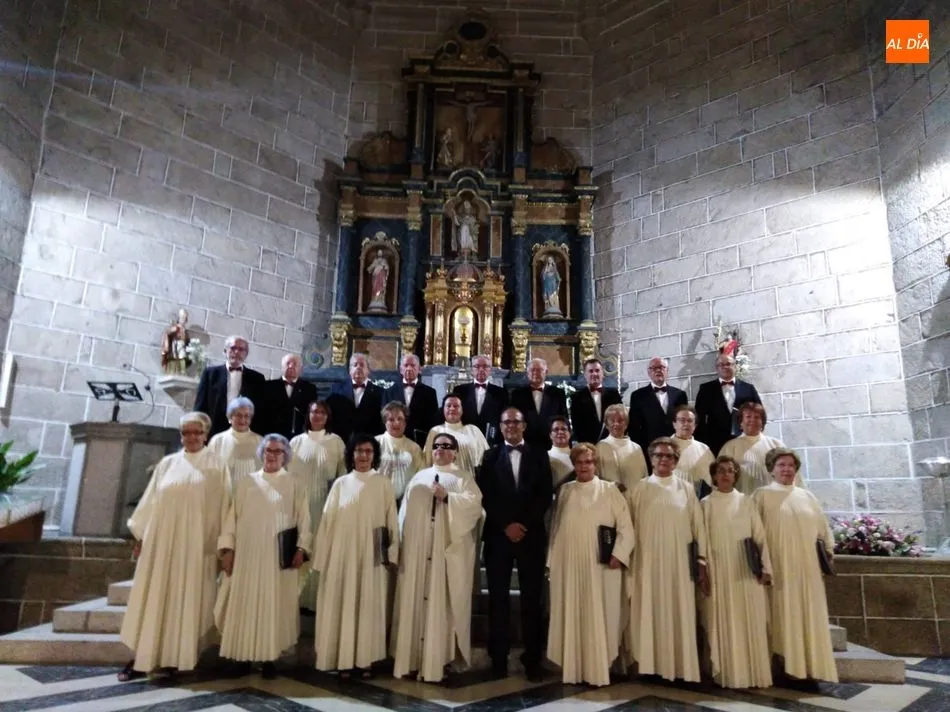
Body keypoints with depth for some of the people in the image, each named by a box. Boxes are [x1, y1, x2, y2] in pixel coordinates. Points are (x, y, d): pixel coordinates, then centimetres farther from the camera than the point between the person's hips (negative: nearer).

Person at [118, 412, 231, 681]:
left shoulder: (216, 465, 1)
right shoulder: (167, 463, 9)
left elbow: (223, 506, 0)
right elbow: (151, 500, 11)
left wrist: (223, 544, -4)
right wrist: (141, 534, 7)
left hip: (196, 544, -3)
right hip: (161, 540, 3)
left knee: (186, 599, 3)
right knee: (153, 597, 5)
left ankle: (178, 657, 12)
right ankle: (143, 657, 11)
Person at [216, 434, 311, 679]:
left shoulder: (294, 485, 5)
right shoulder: (247, 482, 10)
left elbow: (303, 520, 2)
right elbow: (233, 516, 8)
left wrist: (301, 548, -9)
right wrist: (228, 548, 0)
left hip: (279, 556, -2)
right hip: (247, 553, 2)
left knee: (274, 605, 0)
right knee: (244, 605, 3)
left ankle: (269, 657, 8)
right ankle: (244, 656, 13)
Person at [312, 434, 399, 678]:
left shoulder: (384, 485, 2)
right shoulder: (340, 484, 5)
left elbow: (391, 521, 2)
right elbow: (328, 521, 5)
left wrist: (392, 554, -4)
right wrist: (323, 557, 2)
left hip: (372, 556, -1)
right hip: (343, 554, 1)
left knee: (369, 606, 4)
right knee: (343, 606, 4)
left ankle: (365, 659, 14)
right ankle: (345, 660, 13)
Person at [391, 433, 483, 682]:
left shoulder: (464, 478, 7)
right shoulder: (419, 477, 17)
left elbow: (474, 503, -9)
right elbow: (406, 510, 14)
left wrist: (447, 497, -19)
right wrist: (404, 539, 5)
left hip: (449, 550, -3)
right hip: (418, 549, 3)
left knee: (443, 603, -4)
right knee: (415, 600, 3)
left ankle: (440, 658, 2)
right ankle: (414, 657, 9)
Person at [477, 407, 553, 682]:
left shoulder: (539, 456, 8)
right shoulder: (490, 456, 7)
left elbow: (546, 495, 0)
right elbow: (486, 496, 0)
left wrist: (524, 524, -10)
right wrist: (506, 525, -10)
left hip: (531, 534, 0)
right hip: (498, 535, 0)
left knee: (532, 597, 3)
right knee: (498, 597, 3)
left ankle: (533, 659, 11)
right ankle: (499, 657, 13)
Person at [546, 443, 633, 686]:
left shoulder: (609, 490, 1)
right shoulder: (565, 491, 9)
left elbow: (625, 526, -3)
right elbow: (556, 527, 12)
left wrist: (618, 554, -13)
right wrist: (553, 559, 9)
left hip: (600, 566, -3)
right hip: (569, 565, 3)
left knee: (598, 617, 1)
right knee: (571, 616, 7)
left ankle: (598, 670, 11)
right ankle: (572, 668, 18)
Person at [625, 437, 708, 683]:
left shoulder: (686, 490, 5)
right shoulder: (637, 490, 4)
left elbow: (698, 526, 4)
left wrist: (702, 563, 0)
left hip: (679, 564, 1)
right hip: (647, 564, 0)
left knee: (679, 616, 4)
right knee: (648, 614, 2)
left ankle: (681, 667, 15)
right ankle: (650, 665, 11)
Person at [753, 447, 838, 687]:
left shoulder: (807, 496, 14)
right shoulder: (762, 495, 2)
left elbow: (822, 527, 20)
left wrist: (829, 549, 8)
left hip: (807, 566, 4)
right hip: (779, 566, -4)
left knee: (808, 615, 3)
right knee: (785, 615, -4)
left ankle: (807, 668, 8)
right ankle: (791, 669, 0)